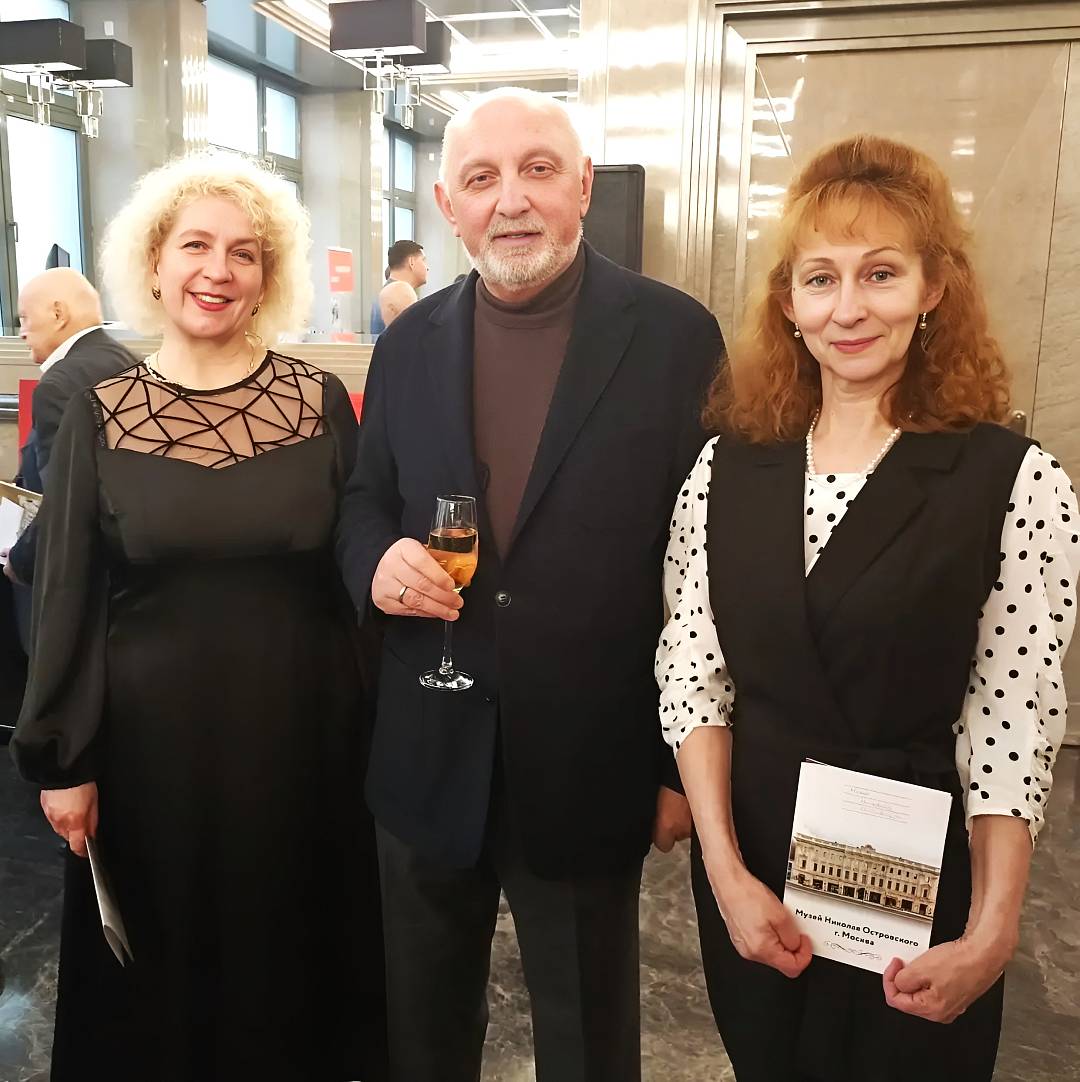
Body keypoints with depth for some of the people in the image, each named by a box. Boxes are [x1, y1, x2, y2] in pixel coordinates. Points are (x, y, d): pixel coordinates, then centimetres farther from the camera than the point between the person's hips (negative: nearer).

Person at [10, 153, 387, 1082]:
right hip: (152, 732, 0)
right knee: (161, 958, 17)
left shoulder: (322, 403, -4)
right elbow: (68, 601, -1)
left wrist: (371, 726, -3)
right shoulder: (99, 416, -4)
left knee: (294, 946, 17)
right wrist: (61, 759, -2)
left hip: (300, 726, 0)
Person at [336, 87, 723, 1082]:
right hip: (428, 762, 4)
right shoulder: (409, 343, 3)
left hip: (592, 767, -3)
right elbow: (365, 505, 12)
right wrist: (379, 561, -13)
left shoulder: (675, 337, -9)